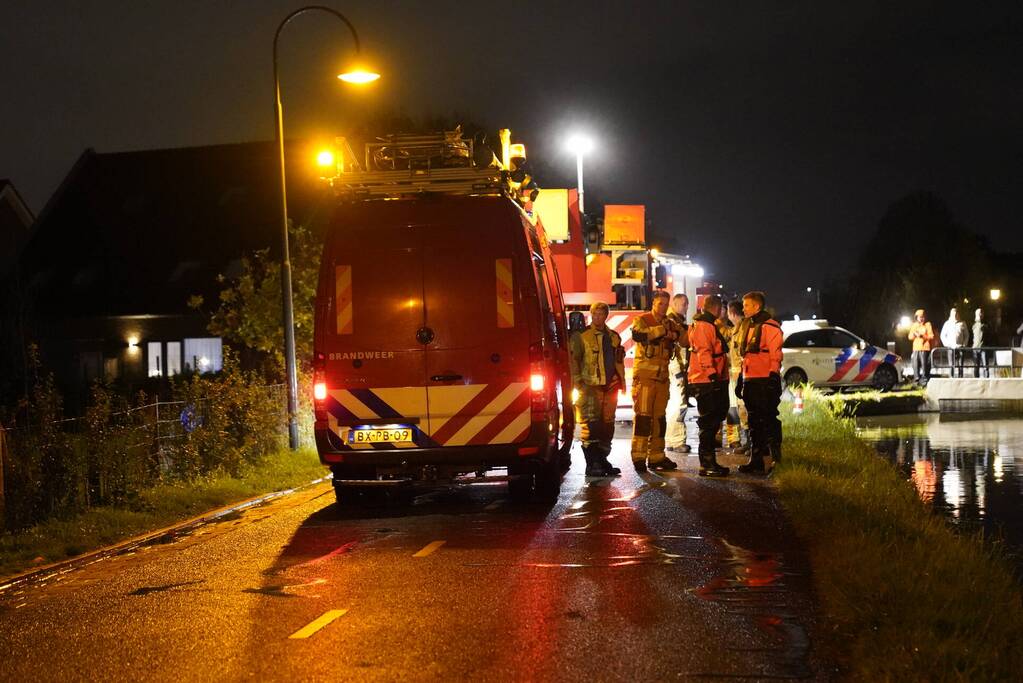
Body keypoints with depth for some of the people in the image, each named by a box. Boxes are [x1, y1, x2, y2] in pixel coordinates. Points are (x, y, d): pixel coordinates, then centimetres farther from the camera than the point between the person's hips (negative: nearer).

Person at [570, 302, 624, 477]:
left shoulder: (614, 337, 16)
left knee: (607, 425, 9)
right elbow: (573, 360, -4)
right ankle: (592, 464, -9)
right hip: (590, 386, -6)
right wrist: (578, 382, -12)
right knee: (590, 425, -10)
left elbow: (619, 361, 23)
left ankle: (602, 460, 18)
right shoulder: (581, 336, -1)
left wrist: (621, 381, 16)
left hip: (610, 386, 6)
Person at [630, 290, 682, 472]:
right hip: (644, 375, -6)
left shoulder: (669, 324, 17)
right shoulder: (641, 320, -1)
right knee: (643, 415, -9)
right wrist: (661, 330, -24)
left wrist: (674, 334, -12)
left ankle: (656, 456, 15)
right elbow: (637, 334, -23)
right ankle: (639, 457, -9)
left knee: (659, 416, 9)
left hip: (662, 375, 6)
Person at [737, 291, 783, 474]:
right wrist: (741, 380, 22)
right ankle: (756, 461, 16)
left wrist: (773, 377, -19)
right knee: (754, 423, 11)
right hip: (751, 381, 9)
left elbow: (775, 356, -14)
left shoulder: (770, 327, -10)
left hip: (765, 382, -9)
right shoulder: (750, 327, 19)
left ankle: (776, 458, -4)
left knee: (768, 421, -8)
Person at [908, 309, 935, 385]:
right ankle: (916, 379, 5)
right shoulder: (914, 325, 17)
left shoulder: (927, 325, 4)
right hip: (916, 348, 4)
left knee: (924, 364, -10)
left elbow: (931, 336, -1)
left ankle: (924, 379, -7)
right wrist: (914, 334, -6)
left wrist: (922, 336, -14)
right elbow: (910, 337, 16)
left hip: (925, 348, -4)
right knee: (916, 364, -3)